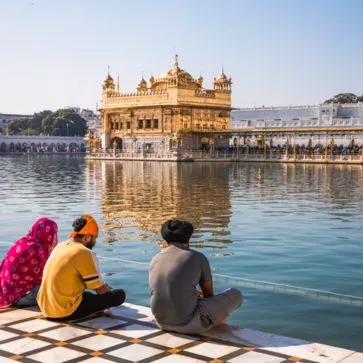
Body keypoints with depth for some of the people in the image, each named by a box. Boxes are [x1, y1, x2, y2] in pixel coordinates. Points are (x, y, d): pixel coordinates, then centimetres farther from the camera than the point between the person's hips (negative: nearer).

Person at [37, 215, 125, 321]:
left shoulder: (60, 246, 9)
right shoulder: (85, 253, -15)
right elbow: (100, 290, -10)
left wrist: (105, 287, 22)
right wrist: (110, 290, 13)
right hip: (67, 312, -9)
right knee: (119, 294, -4)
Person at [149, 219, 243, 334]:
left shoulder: (155, 260, 4)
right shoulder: (199, 258, -8)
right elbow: (209, 293, 6)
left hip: (163, 321, 5)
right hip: (189, 322, -5)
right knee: (235, 294, 20)